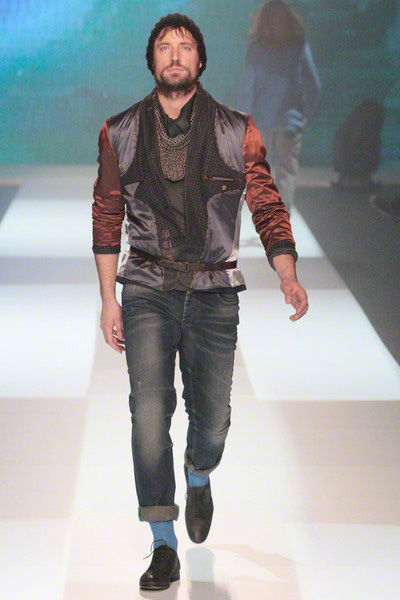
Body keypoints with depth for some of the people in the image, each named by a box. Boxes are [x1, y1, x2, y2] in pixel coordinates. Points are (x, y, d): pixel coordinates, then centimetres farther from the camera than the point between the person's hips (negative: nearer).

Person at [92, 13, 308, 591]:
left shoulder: (238, 132, 2)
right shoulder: (121, 132, 5)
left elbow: (269, 208, 2)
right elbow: (107, 217, 10)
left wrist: (288, 277, -14)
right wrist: (109, 299, 5)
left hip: (213, 294, 0)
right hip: (147, 291, 0)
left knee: (212, 418, 4)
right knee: (149, 411, -13)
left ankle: (199, 479, 41)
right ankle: (164, 548, -5)